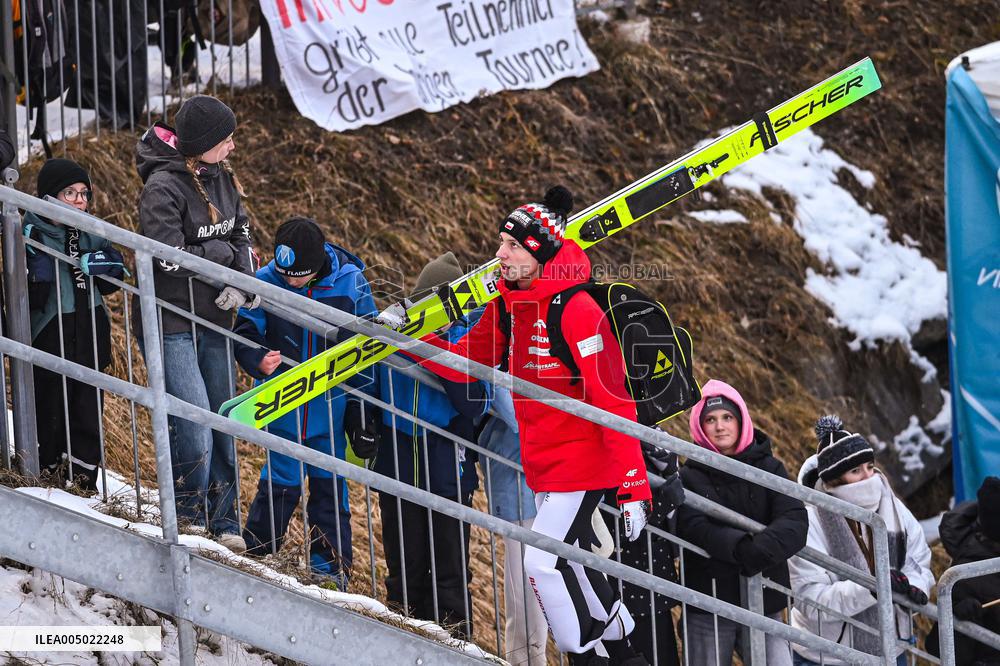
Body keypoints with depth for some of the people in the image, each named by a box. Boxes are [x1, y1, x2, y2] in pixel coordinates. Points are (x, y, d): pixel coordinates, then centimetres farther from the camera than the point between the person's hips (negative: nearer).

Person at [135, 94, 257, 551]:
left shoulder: (221, 177, 5)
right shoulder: (163, 187, -18)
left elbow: (241, 235, 10)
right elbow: (170, 259, -22)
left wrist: (243, 283, -10)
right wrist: (222, 253, -9)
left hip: (213, 317, 8)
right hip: (171, 321, -8)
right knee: (193, 420, -13)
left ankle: (222, 522, 21)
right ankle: (187, 518, 3)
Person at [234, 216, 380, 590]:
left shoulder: (349, 282, -9)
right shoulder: (266, 282, -12)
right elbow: (244, 335, -2)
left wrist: (364, 413, 2)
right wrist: (258, 360, -27)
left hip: (330, 405, 1)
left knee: (329, 483, 9)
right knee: (282, 481, 0)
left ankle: (330, 562, 19)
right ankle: (257, 555, 15)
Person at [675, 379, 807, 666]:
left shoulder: (768, 468, 9)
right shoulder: (689, 477, 3)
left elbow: (795, 521, -6)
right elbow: (694, 529, -16)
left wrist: (762, 549, -27)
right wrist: (739, 546, -34)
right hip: (707, 608, -1)